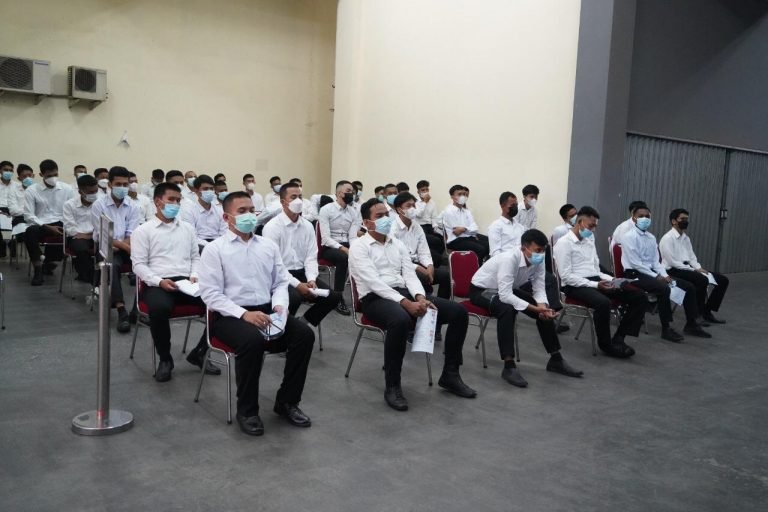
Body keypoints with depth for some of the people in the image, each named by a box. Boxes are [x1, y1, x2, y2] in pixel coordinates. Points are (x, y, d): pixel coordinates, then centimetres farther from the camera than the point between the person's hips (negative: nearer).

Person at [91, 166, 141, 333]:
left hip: (124, 246, 3)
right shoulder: (99, 205, -2)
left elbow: (131, 235, 1)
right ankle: (121, 311, -39)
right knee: (112, 265, -34)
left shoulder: (133, 206, 8)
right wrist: (125, 247, -22)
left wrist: (119, 246, -20)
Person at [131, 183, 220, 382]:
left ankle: (199, 353, -2)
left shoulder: (188, 228, 20)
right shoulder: (143, 231, 6)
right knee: (160, 308, -39)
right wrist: (159, 281, -16)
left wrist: (194, 275, 0)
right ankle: (165, 359, -11)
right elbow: (139, 264, 0)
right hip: (158, 284, -4)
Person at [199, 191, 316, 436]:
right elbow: (210, 293, -9)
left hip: (266, 311, 5)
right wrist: (244, 314, -21)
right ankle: (246, 410, -13)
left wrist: (280, 305, -10)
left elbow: (281, 282, 13)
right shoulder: (215, 249, -2)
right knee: (252, 340, -36)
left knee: (304, 333, -20)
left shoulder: (269, 246, 13)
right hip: (230, 315, -5)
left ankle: (287, 401, -3)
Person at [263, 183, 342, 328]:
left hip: (302, 273, 6)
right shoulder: (272, 227, -9)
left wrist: (311, 280, -13)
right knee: (294, 297, -35)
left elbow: (311, 257, 6)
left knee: (334, 296, -12)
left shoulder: (308, 226, 8)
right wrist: (297, 284, -22)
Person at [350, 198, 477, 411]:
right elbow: (374, 282, -16)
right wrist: (405, 303, -26)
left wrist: (419, 296, -14)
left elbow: (409, 274, 9)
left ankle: (450, 375, 4)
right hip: (375, 298, -7)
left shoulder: (397, 244, 18)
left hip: (404, 292, 7)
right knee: (401, 320, -43)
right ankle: (392, 386, -24)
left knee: (458, 312, -8)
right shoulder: (359, 247, -3)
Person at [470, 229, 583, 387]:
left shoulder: (538, 260, -13)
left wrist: (543, 307, -28)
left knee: (545, 310, -4)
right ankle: (509, 366, -32)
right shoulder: (509, 259, -36)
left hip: (507, 289, 8)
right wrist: (534, 308, -42)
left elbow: (539, 288, -7)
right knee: (507, 309, -37)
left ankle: (556, 359, 9)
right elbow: (505, 296, -41)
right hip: (481, 290, -7)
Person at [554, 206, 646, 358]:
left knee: (639, 297, -6)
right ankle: (606, 344, -14)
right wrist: (595, 285, -21)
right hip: (576, 285, -8)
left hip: (596, 280, 8)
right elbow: (566, 276, -15)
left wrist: (610, 279, 1)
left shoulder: (590, 239, 18)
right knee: (603, 303, -38)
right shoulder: (564, 242, -8)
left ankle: (618, 338, -5)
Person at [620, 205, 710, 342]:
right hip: (635, 274, -8)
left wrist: (664, 275, -7)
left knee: (689, 286, 0)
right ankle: (666, 329, -23)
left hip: (651, 272, 8)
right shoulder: (629, 236, -10)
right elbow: (635, 263, -17)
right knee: (663, 288, -34)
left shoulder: (651, 238, 14)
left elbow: (656, 261, 12)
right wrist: (656, 277, -17)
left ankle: (691, 325, 11)